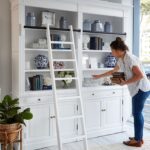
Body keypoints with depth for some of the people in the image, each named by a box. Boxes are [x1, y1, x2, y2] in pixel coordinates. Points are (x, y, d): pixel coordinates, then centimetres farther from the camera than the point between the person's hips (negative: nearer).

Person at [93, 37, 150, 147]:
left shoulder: (129, 58, -21)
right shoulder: (121, 60, 8)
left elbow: (140, 75, -25)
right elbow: (113, 71, 23)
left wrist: (125, 82, -19)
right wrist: (99, 76, 28)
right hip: (138, 89, 9)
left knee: (137, 114, -1)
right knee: (137, 113, 15)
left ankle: (137, 141, 11)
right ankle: (139, 138, 26)